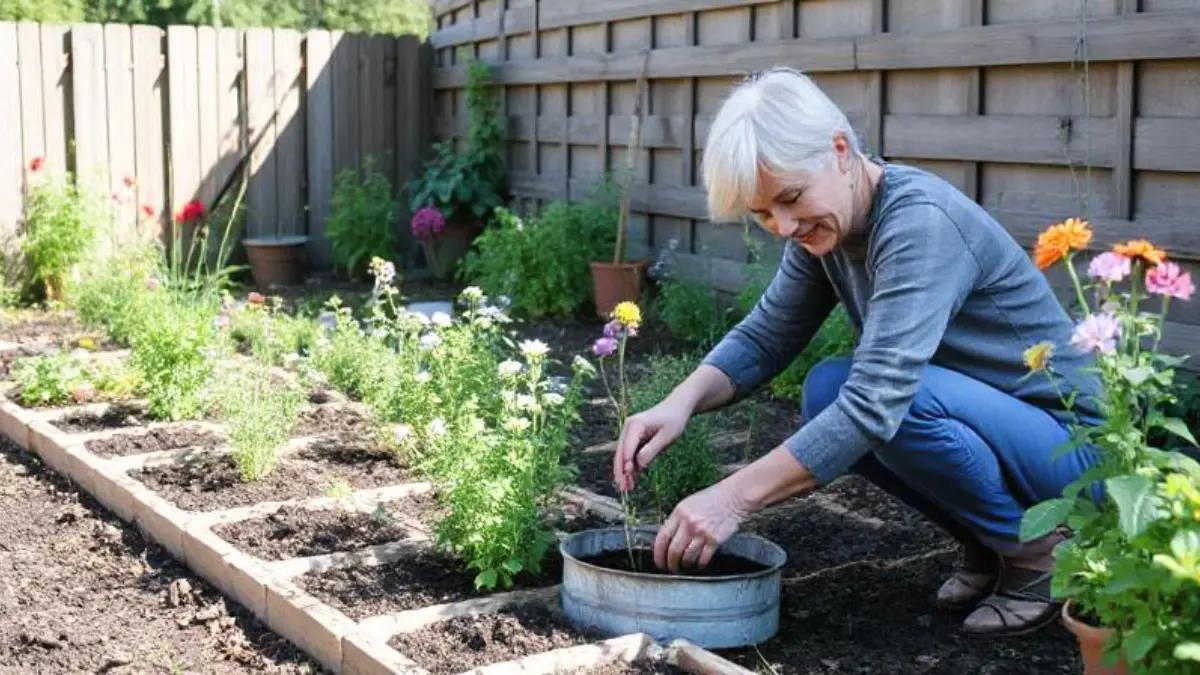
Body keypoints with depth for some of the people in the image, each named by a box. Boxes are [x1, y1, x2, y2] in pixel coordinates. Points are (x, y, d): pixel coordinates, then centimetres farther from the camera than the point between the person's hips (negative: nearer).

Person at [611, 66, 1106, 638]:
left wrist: (734, 498, -37)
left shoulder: (921, 221, -27)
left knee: (879, 396, -30)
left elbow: (879, 398, -35)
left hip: (1072, 443, -8)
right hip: (980, 420, 8)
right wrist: (680, 403, -18)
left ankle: (1039, 550, -6)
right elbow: (764, 337, 2)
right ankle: (983, 545, 6)